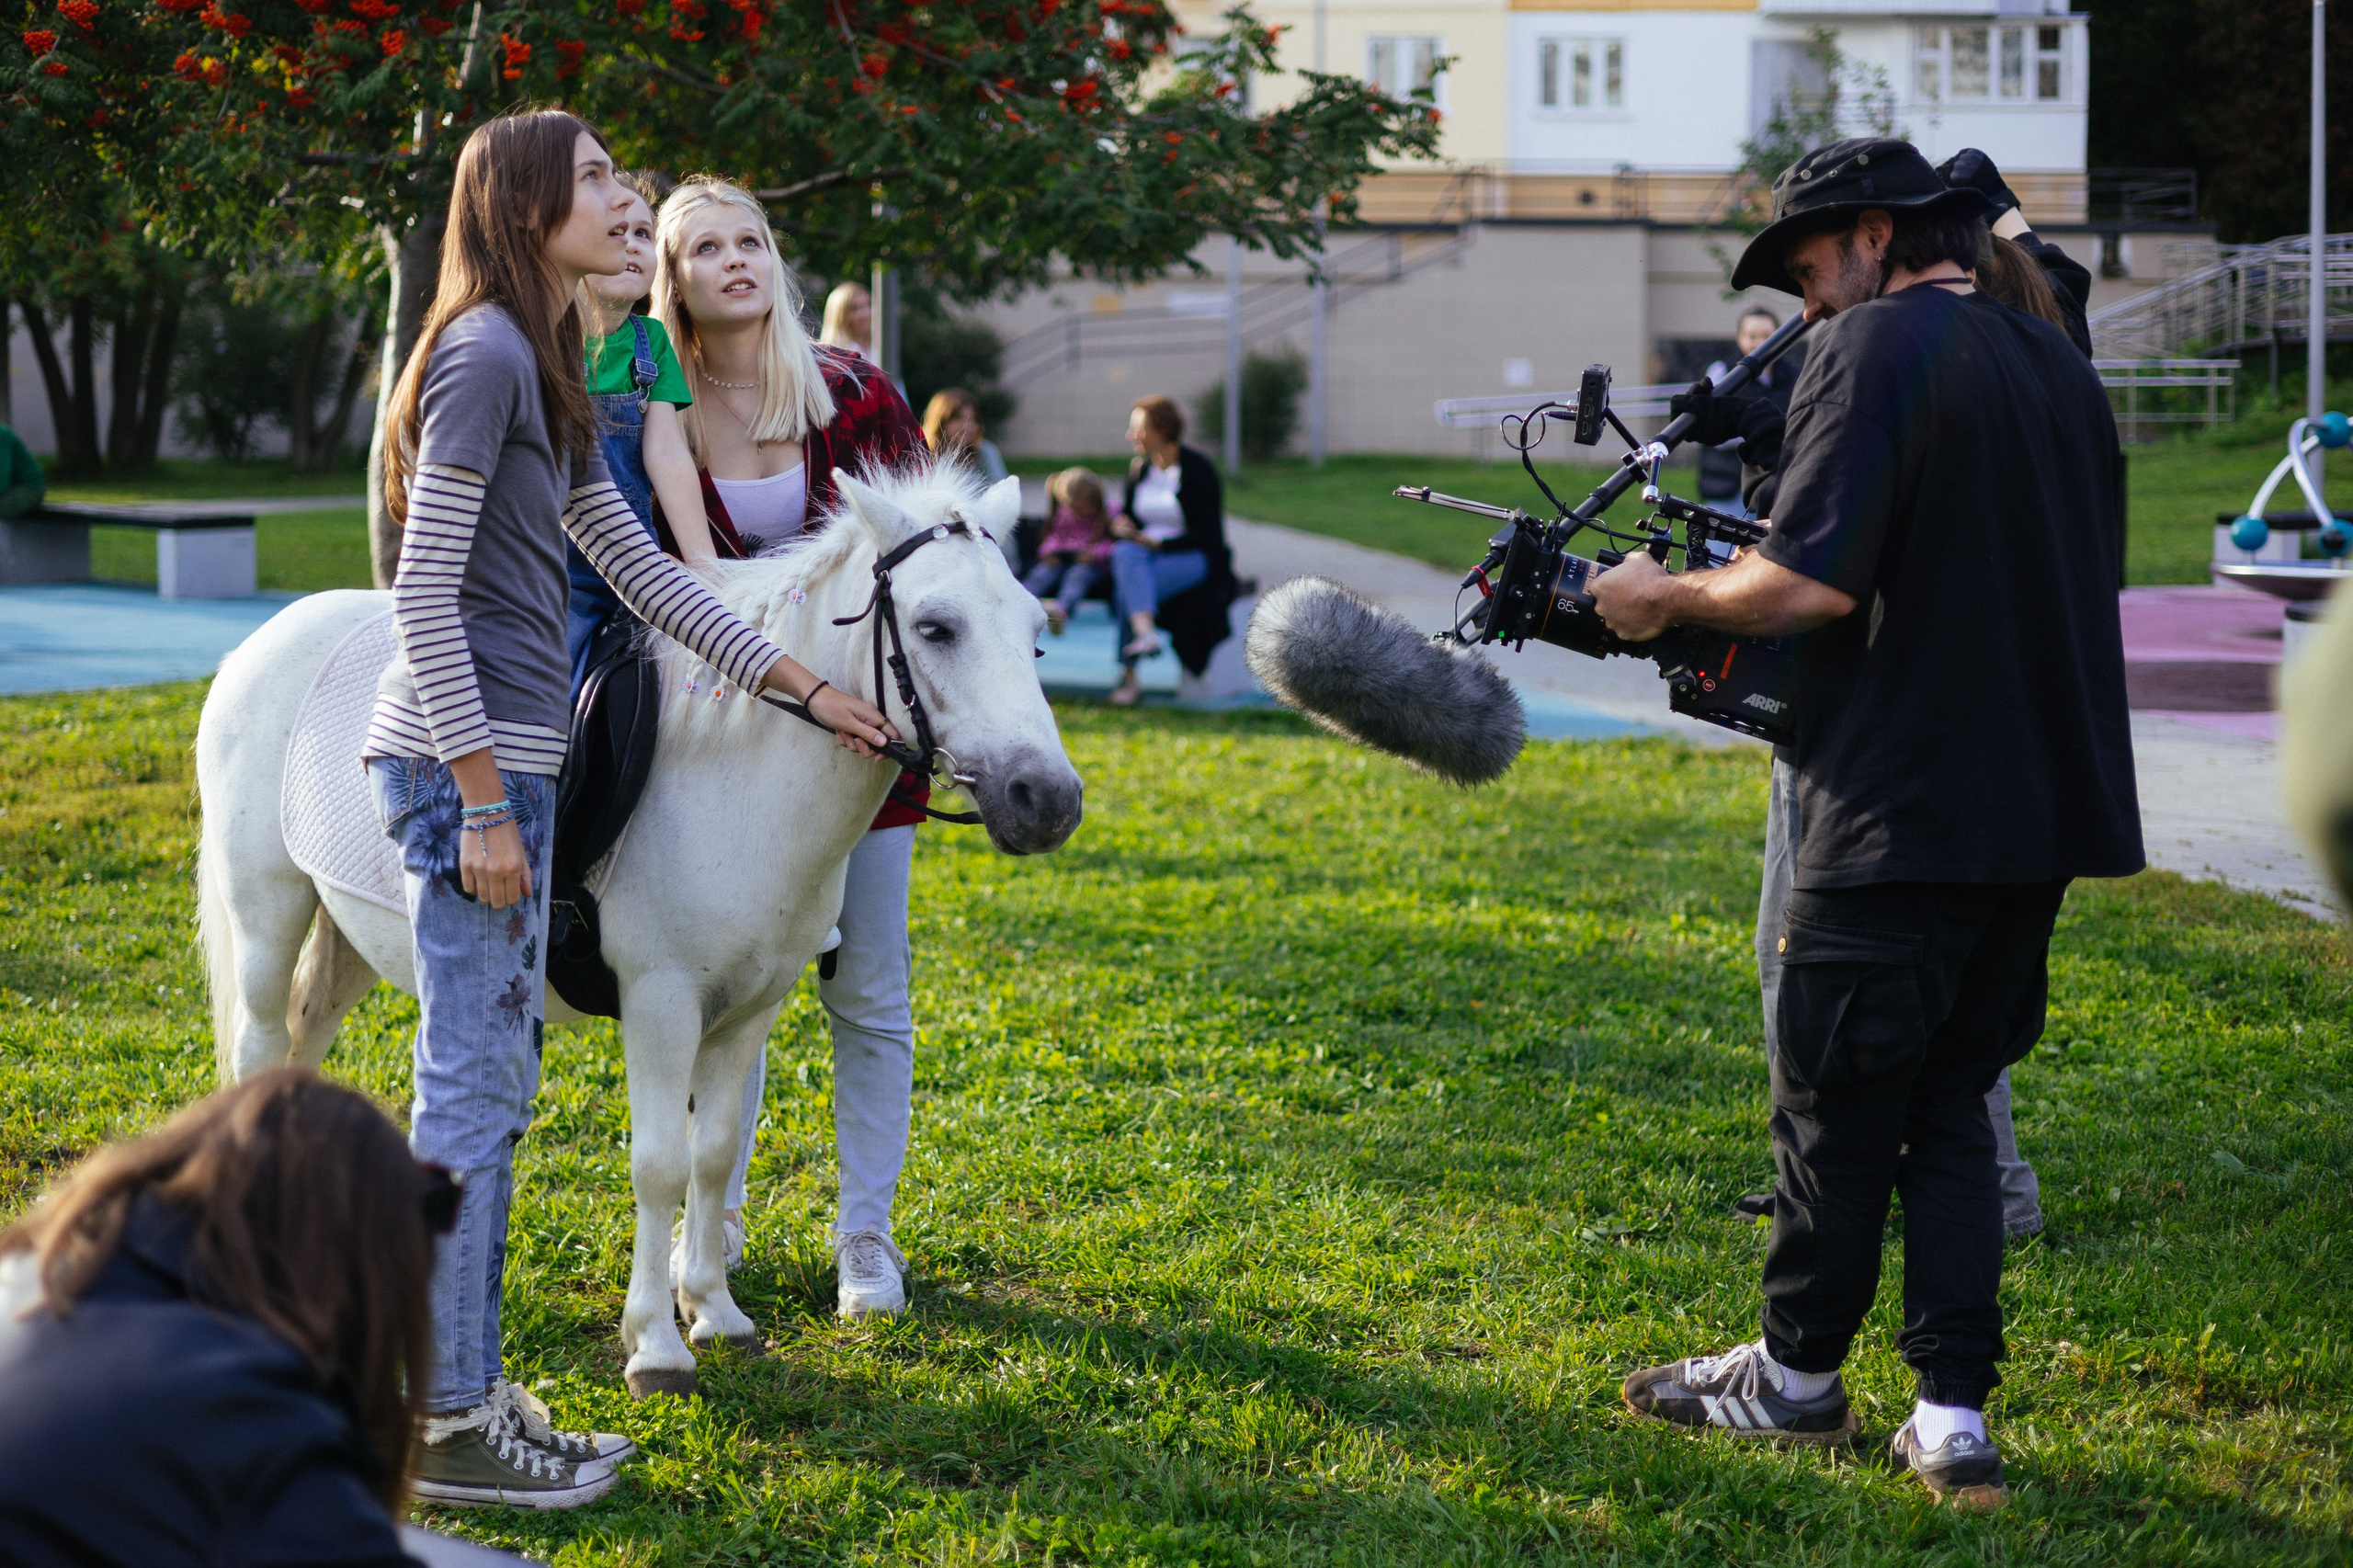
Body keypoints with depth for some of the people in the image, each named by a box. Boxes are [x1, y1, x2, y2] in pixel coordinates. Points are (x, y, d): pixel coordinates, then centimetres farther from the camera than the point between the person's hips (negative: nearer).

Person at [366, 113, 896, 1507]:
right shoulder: (483, 356, -14)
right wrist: (483, 806, -19)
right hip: (469, 759, -10)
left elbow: (638, 566, 22)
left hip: (505, 757, 10)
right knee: (475, 1089, -4)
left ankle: (459, 1388, 22)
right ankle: (449, 1426, 3)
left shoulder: (546, 371, 17)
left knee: (491, 1085, 14)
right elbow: (426, 595, -18)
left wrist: (805, 685, 21)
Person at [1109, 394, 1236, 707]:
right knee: (1124, 555, -32)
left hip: (1194, 559, -6)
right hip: (1147, 554, 6)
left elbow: (1207, 536, -11)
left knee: (1127, 587, -33)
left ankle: (1129, 676, -33)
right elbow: (1125, 517, 17)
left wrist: (1155, 543, -19)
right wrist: (1122, 528, -8)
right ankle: (1145, 633, -47)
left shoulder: (1199, 471, -8)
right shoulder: (1139, 469, 11)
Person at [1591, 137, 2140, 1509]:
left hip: (1902, 812, -8)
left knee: (1837, 1102, 7)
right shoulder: (2060, 365, 14)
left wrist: (1670, 598, -3)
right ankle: (1954, 1420, 5)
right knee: (1949, 1102, 12)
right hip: (2047, 807, 8)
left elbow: (1810, 583, -21)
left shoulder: (1879, 345, -11)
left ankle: (1798, 1376, 22)